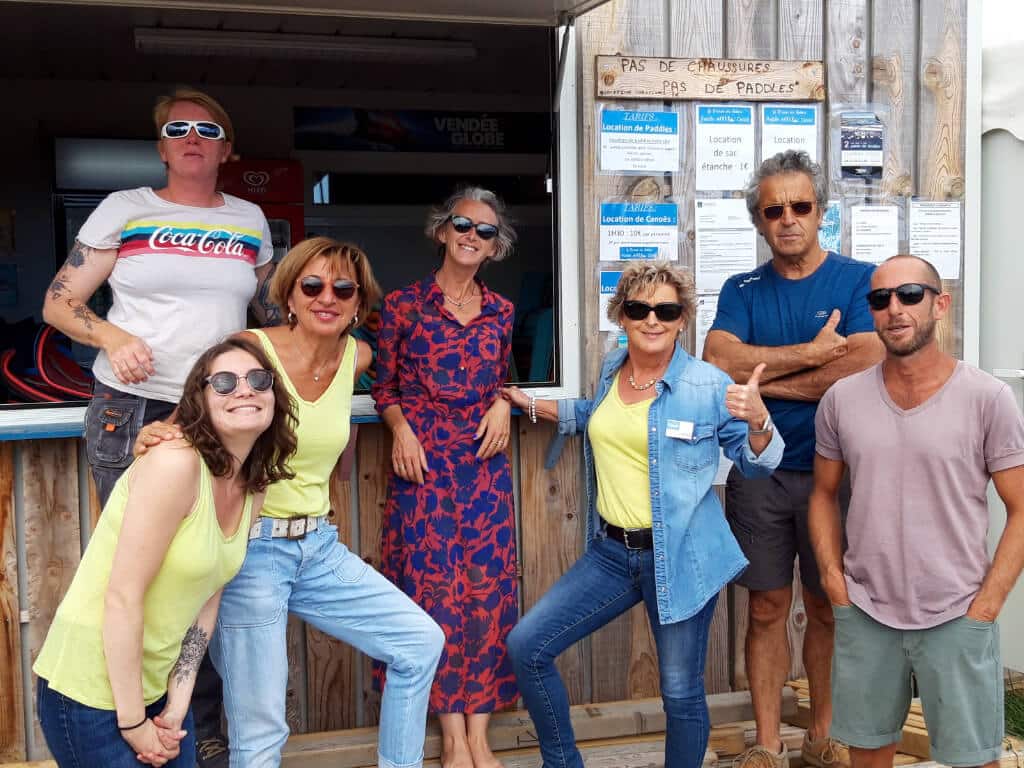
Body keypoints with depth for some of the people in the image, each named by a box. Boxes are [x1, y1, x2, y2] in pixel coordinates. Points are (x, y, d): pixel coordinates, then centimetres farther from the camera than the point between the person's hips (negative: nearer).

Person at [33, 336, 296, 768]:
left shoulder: (255, 489, 1)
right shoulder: (175, 464, -23)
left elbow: (206, 601, 4)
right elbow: (123, 597, -23)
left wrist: (177, 708, -2)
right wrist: (133, 723, -18)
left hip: (157, 682, 7)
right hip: (91, 689, -7)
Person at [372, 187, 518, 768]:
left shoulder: (500, 310, 11)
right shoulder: (404, 304, 2)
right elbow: (384, 387, 7)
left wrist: (502, 404, 0)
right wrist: (401, 427, -11)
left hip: (485, 461, 3)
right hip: (423, 461, -2)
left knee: (486, 590, -1)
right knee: (435, 589, -5)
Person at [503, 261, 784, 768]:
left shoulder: (709, 387, -10)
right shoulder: (612, 368, 6)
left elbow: (756, 464, -3)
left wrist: (758, 420, -23)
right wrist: (534, 407, 24)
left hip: (680, 558, -5)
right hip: (611, 552, 6)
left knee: (681, 692, 3)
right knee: (526, 646, 3)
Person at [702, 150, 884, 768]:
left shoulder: (859, 281, -2)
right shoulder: (742, 291, 5)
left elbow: (865, 369, -18)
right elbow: (718, 362, -13)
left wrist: (763, 377, -12)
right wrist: (811, 353, -17)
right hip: (759, 476, 2)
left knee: (828, 609, 12)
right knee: (768, 609, 8)